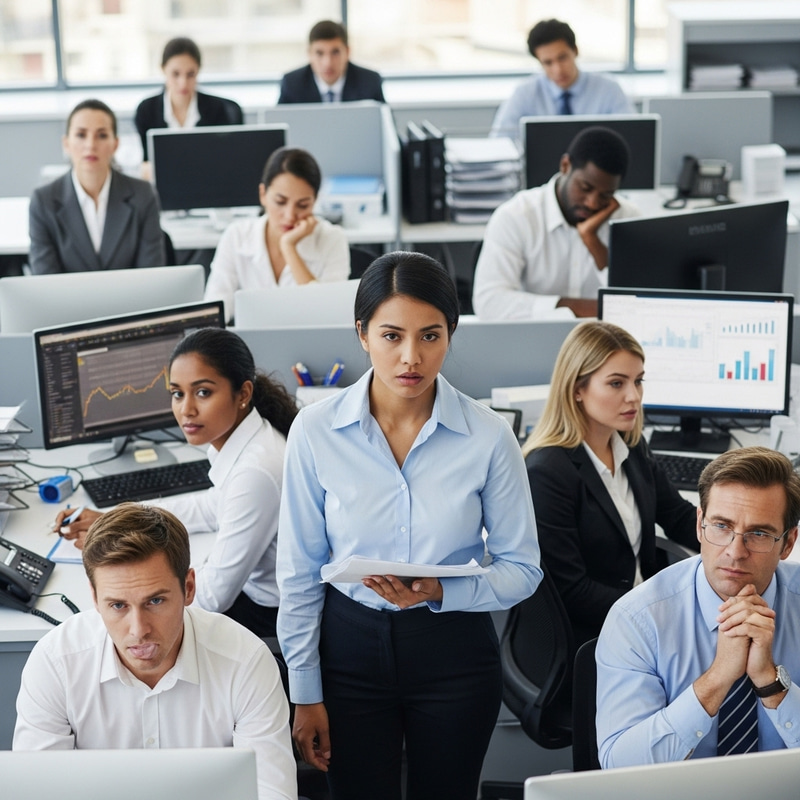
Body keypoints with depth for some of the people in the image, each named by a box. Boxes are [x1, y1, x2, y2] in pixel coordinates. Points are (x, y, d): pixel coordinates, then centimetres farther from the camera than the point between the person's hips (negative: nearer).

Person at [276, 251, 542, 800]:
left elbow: (522, 569, -3)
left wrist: (440, 593, -21)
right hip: (350, 645, 0)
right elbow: (300, 572, -2)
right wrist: (305, 695, 0)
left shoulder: (488, 436, -12)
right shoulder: (316, 431, -10)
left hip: (454, 651, 0)